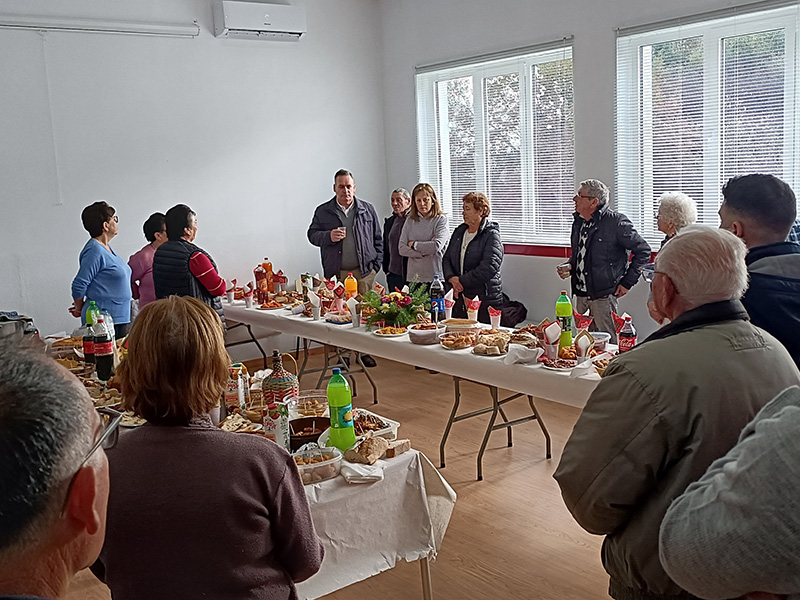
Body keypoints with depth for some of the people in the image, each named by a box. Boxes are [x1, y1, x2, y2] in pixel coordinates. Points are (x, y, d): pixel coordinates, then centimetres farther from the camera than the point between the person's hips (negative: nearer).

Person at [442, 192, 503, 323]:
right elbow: (447, 259, 12)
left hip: (485, 299, -6)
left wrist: (462, 281, -16)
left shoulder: (492, 235, -7)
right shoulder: (459, 232, 14)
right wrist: (452, 278, -9)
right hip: (459, 297, 6)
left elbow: (488, 268, -18)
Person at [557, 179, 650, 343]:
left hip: (603, 296, -7)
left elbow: (643, 251, -6)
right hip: (580, 294, 7)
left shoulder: (616, 222, -12)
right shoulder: (579, 222, 11)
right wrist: (569, 266, 3)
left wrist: (627, 282, -8)